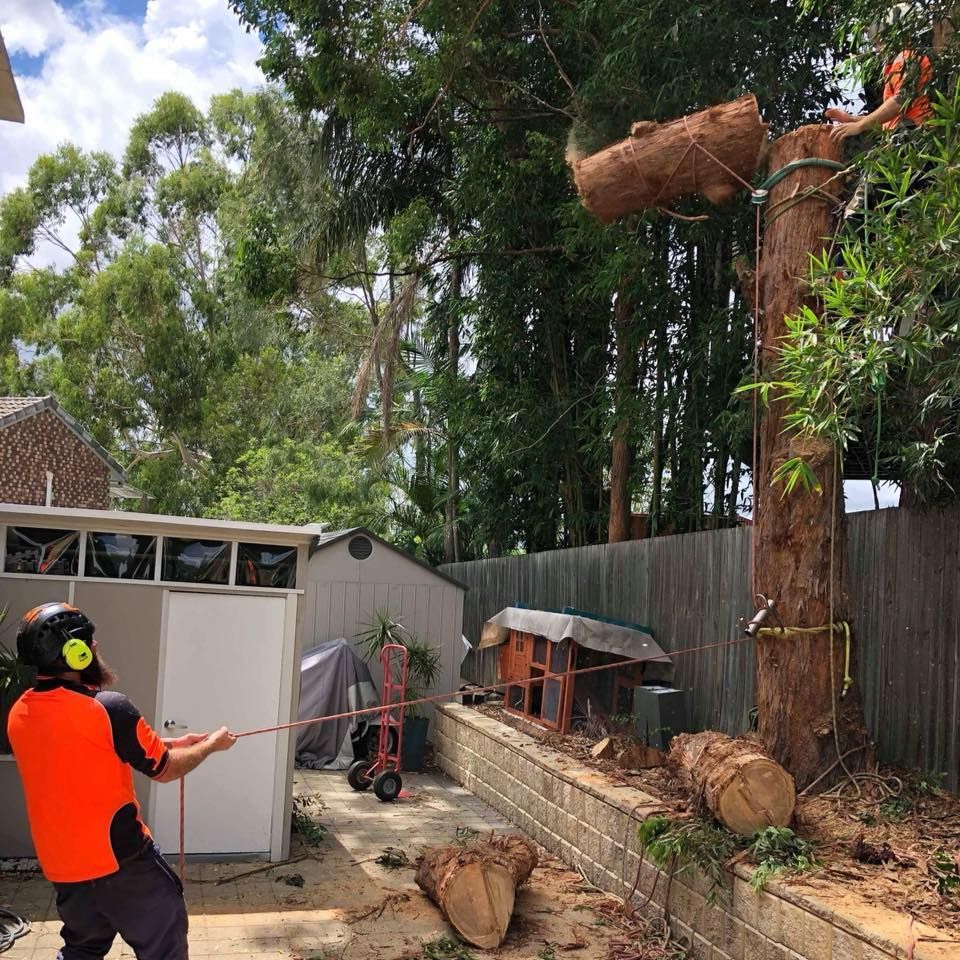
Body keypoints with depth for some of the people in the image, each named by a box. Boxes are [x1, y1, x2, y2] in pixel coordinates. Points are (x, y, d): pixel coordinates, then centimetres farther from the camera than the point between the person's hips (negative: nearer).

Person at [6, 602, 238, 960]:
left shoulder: (18, 714, -1)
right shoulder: (109, 709, -23)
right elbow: (165, 770, -10)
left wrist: (169, 743, 16)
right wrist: (211, 744, 8)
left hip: (62, 865, 7)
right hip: (119, 861, -7)